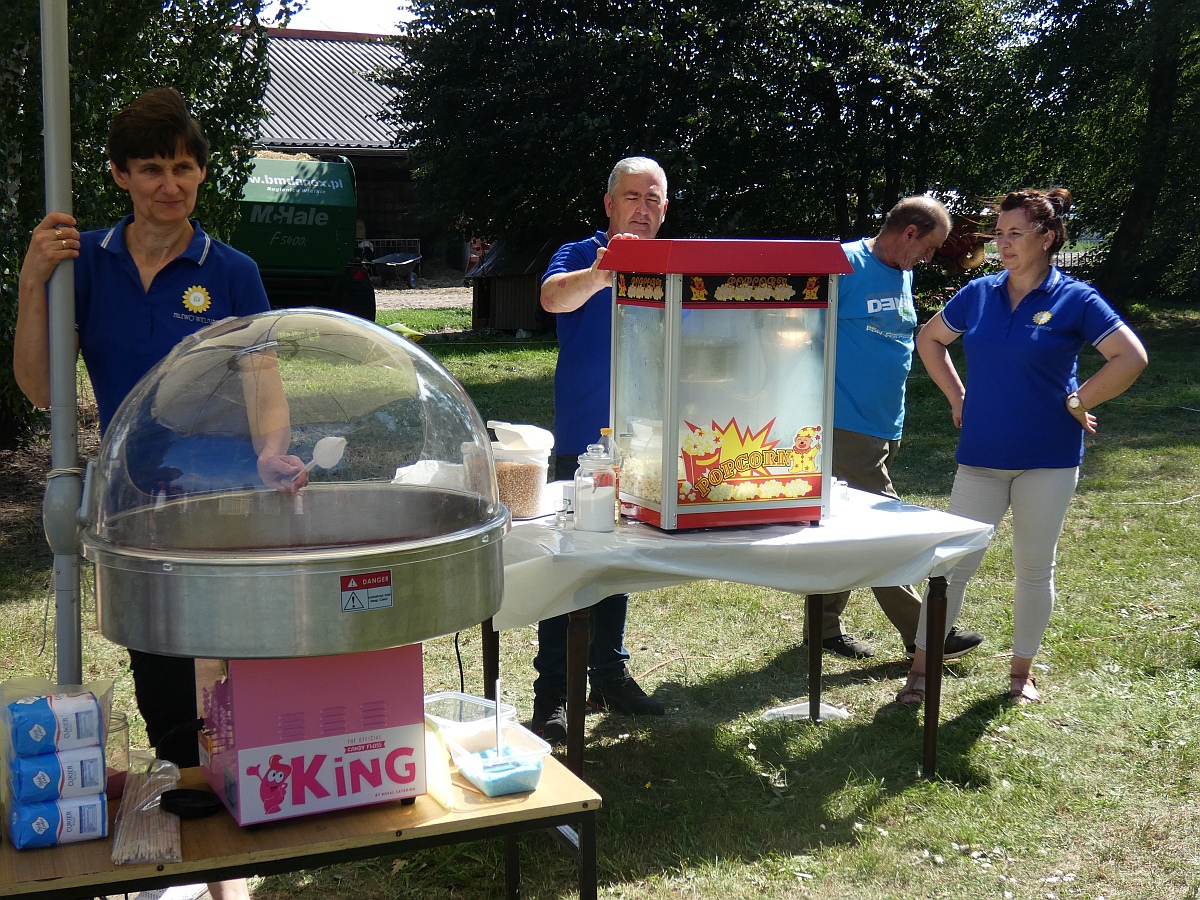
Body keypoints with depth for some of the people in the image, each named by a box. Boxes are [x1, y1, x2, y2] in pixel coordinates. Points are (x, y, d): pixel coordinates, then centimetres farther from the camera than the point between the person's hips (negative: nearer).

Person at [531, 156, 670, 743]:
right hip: (581, 443, -5)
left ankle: (610, 677, 27)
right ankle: (552, 693, 6)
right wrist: (601, 273, -49)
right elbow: (553, 297, -28)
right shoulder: (581, 256, -6)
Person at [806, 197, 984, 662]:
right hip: (849, 426, -9)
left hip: (884, 426, 9)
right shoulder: (846, 265, -12)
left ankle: (824, 627, 23)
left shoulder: (902, 275, 14)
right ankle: (922, 632, 7)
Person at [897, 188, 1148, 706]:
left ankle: (1022, 671, 26)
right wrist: (957, 397, 9)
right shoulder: (979, 294, 3)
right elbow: (929, 340, 17)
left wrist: (1077, 402, -9)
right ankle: (921, 667, 12)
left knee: (1035, 567, 10)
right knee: (952, 562, 3)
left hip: (1048, 458, -2)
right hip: (981, 455, 2)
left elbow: (1131, 358, -10)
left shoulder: (1074, 300, -7)